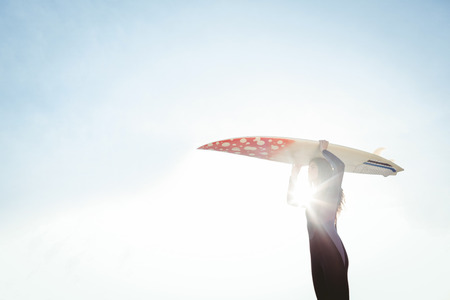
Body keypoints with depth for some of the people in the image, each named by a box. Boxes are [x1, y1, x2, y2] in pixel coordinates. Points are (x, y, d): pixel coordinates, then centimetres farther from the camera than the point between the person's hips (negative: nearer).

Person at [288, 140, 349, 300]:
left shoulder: (331, 190, -1)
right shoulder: (313, 196, 20)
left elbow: (340, 166, -18)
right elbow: (290, 199, 29)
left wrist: (324, 150, -3)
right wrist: (294, 174, 24)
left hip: (333, 251, -7)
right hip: (316, 251, 7)